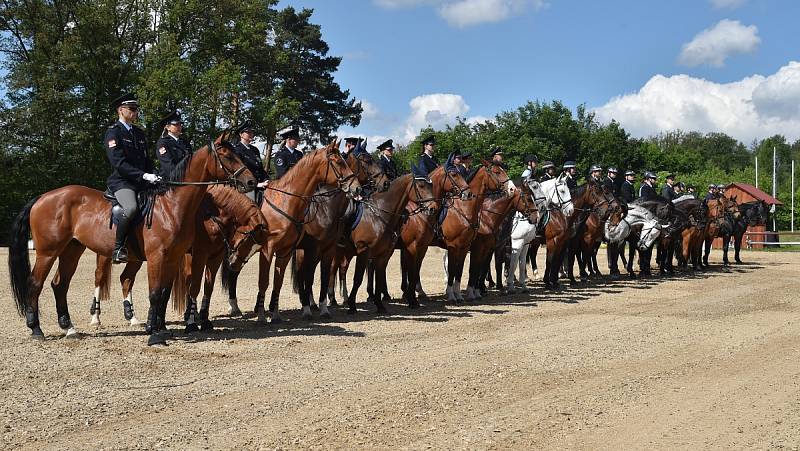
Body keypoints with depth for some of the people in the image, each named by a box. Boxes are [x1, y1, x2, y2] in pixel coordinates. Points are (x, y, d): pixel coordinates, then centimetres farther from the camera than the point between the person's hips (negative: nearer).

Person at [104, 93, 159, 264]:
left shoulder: (140, 134, 21)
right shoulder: (113, 132, -3)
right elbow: (118, 163, -14)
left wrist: (153, 176, 1)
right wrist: (144, 175, -21)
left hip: (142, 182, 8)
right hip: (121, 181, -8)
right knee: (131, 208, -34)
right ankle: (118, 249, -22)